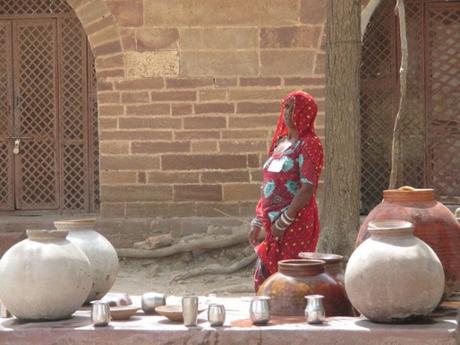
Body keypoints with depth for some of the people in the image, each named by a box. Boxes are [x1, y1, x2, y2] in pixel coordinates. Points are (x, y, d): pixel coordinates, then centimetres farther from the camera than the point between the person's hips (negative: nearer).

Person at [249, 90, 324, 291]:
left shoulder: (308, 144, -8)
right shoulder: (280, 142, 16)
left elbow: (308, 188, -16)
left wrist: (284, 222, -17)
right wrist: (258, 221, 16)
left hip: (296, 223, -8)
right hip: (273, 224, 8)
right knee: (263, 281, 8)